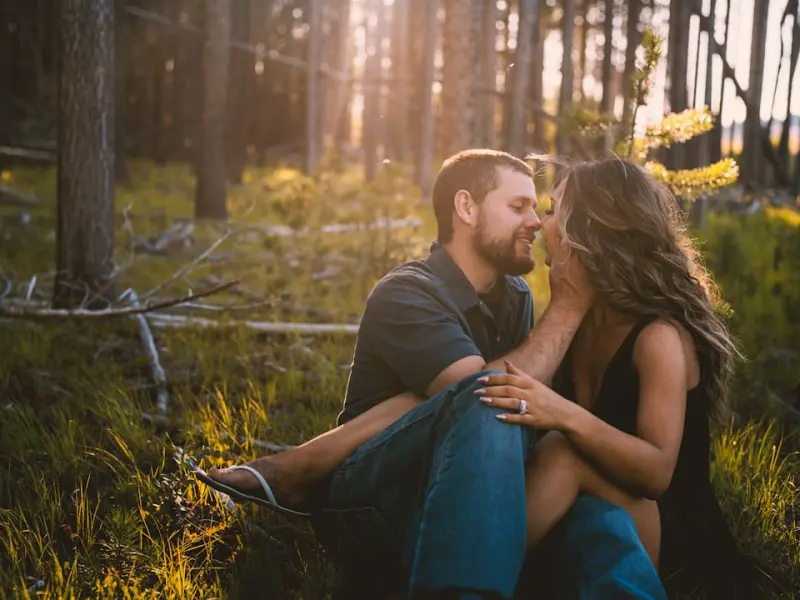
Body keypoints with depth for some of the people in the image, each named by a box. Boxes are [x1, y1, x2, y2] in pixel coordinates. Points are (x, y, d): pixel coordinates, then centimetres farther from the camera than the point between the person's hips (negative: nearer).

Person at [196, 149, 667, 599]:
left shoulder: (516, 296, 11)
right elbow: (495, 397, -25)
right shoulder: (407, 294, -10)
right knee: (484, 398, -36)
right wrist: (569, 306, -12)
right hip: (375, 505, -5)